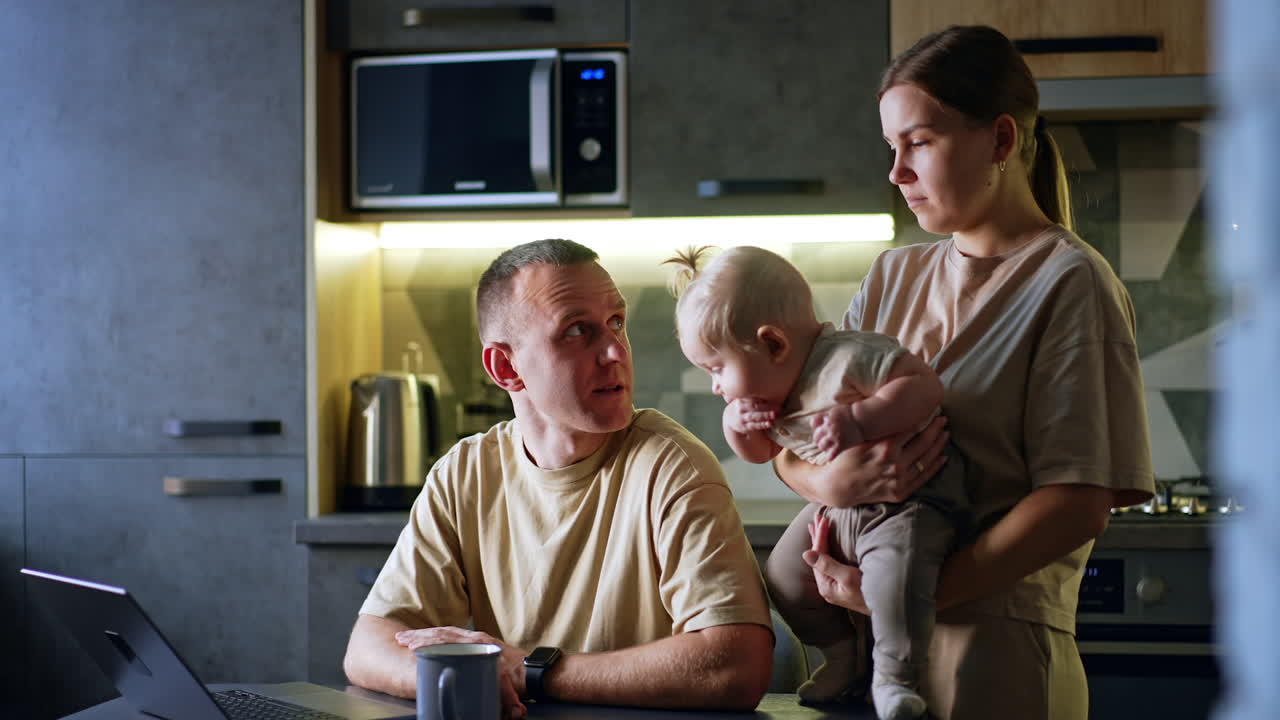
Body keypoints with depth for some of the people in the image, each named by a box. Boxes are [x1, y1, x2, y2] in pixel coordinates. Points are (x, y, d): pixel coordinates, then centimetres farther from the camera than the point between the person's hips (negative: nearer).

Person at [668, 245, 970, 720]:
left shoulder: (850, 357, -25)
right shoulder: (768, 392, 3)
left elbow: (925, 385, -32)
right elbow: (760, 452, 18)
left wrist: (858, 421, -41)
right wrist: (735, 425, -4)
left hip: (907, 505, -9)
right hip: (836, 508, 9)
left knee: (893, 569, -33)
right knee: (786, 573, 8)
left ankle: (894, 677, -13)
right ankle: (842, 659, 26)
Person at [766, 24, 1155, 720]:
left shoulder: (1069, 283, -6)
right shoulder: (894, 276, 13)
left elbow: (1080, 502, -14)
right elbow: (790, 441, 10)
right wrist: (827, 481, -14)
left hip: (992, 633, -5)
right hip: (860, 626, 5)